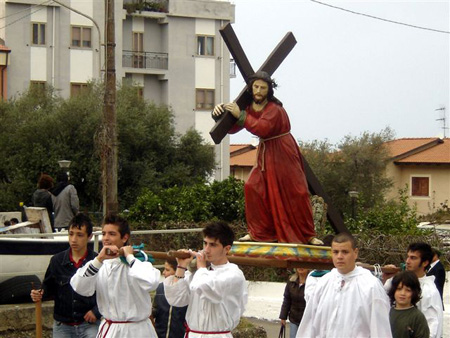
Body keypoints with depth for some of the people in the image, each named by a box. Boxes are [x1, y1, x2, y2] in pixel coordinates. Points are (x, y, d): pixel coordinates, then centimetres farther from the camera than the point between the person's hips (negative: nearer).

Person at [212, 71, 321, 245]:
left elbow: (263, 128, -35)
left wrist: (240, 116, -33)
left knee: (296, 192, -5)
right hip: (265, 154, 7)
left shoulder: (274, 109, -19)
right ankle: (257, 232, 4)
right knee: (253, 187, -5)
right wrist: (221, 112, -11)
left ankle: (308, 235, 5)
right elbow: (232, 128, 7)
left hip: (283, 154, -7)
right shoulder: (250, 107, 4)